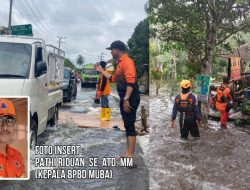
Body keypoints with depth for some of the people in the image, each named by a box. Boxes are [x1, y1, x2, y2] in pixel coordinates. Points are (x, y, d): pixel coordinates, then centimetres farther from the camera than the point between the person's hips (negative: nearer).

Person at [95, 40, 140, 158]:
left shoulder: (127, 62, -13)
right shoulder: (120, 63, 19)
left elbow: (131, 82, -24)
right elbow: (114, 79, 31)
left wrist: (126, 99, -29)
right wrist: (101, 71, 34)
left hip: (130, 99, -10)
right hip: (124, 99, 10)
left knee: (130, 126, -9)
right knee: (127, 125, 13)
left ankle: (130, 154, -6)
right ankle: (129, 152, 21)